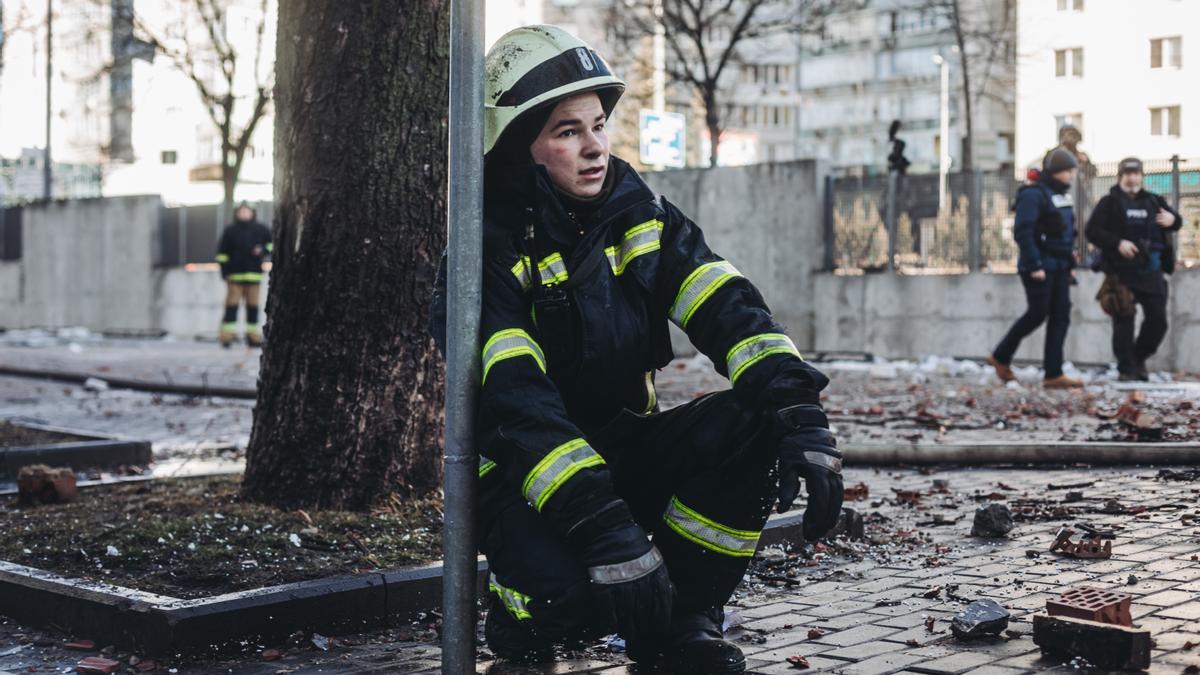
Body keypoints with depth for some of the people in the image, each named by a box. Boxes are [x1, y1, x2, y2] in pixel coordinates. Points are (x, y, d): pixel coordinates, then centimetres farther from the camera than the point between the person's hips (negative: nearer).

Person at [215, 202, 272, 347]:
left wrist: (263, 250, -4)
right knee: (232, 304, -7)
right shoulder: (230, 230, 2)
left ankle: (253, 335, 12)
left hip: (254, 274, 2)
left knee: (253, 305, 6)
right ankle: (227, 334, -6)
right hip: (234, 275, -2)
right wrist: (225, 271, -4)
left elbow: (271, 243, 17)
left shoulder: (261, 230, 6)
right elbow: (222, 252, 3)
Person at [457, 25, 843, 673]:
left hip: (624, 447, 6)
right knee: (574, 591, -35)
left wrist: (800, 415, -28)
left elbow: (727, 309, -11)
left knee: (759, 424, -20)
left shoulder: (637, 212, 0)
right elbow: (516, 403, -28)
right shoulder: (494, 246, -17)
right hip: (526, 475, -6)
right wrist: (604, 527, -39)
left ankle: (680, 618, -3)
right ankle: (522, 607, 4)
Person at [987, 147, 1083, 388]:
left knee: (1060, 317, 3)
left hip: (1059, 268, 8)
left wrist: (1070, 263, 18)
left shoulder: (1062, 195, 15)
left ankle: (1053, 375, 3)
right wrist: (1034, 266, -22)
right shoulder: (1033, 194, -13)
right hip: (1040, 267, -8)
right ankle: (1000, 357, 14)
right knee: (1038, 314, -4)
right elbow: (1023, 232, -19)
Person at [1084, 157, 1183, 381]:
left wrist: (1173, 219, -4)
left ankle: (1139, 357, 23)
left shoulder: (1153, 201, 12)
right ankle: (1127, 368, 6)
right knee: (1124, 321, -3)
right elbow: (1092, 231, -7)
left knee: (1158, 320, 2)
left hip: (1151, 272, 4)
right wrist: (1117, 243, -21)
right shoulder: (1110, 203, 1)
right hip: (1122, 272, -4)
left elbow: (1176, 220, 22)